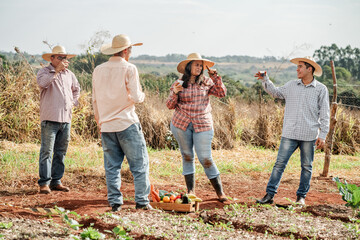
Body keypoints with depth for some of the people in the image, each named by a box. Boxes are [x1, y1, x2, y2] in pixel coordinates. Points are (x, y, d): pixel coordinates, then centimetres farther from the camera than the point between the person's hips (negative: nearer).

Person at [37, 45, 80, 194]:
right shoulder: (44, 72, 0)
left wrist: (73, 102, 19)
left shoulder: (69, 74, 17)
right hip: (50, 119, -6)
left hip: (66, 119, 6)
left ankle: (56, 181, 14)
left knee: (61, 152, 8)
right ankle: (44, 183, -6)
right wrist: (57, 70, -22)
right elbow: (42, 83, -23)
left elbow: (76, 89, 34)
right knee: (47, 151, -8)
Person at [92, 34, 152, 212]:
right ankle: (141, 201, 0)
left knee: (112, 166, 9)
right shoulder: (129, 69, -7)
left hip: (106, 126, 5)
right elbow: (136, 98, -11)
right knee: (139, 164, 2)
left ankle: (115, 203, 8)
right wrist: (142, 95, 11)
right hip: (127, 124, -5)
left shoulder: (98, 70, 9)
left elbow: (95, 100, 14)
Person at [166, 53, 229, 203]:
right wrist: (175, 93, -15)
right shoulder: (178, 84, 3)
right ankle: (191, 190, 16)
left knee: (205, 159, -5)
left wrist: (215, 78, -11)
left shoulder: (206, 82, 5)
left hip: (202, 125, -1)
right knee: (187, 156, 8)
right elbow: (170, 105, 2)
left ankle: (220, 192, 3)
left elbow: (222, 93, -2)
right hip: (181, 124, 1)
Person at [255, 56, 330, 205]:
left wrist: (322, 135, -2)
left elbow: (324, 114, 2)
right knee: (280, 163, -4)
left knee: (306, 167, 7)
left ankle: (301, 196, 19)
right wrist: (265, 80, 10)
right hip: (290, 134, 2)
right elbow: (276, 93, 23)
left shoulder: (321, 89, 2)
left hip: (309, 136, -2)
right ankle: (269, 195, -3)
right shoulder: (291, 86, 11)